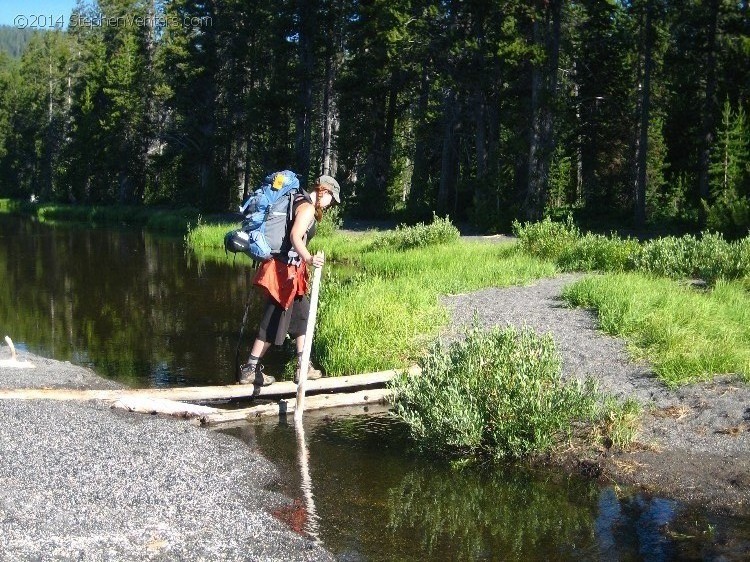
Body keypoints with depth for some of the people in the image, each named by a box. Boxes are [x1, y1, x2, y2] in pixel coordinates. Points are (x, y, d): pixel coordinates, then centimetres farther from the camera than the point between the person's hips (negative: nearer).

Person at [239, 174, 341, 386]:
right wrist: (308, 258, -46)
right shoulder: (308, 208, -14)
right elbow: (295, 236, -30)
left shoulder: (300, 202, 15)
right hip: (285, 270, -10)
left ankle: (302, 367, 19)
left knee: (302, 313, 15)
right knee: (274, 323, -4)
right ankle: (249, 370, 3)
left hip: (290, 270, 10)